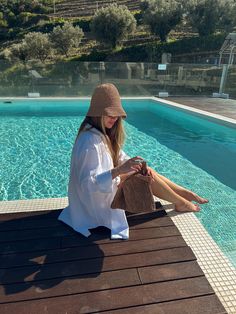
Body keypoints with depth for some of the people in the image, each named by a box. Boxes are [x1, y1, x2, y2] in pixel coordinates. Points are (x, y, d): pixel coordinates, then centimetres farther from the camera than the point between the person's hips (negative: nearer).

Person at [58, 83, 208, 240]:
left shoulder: (104, 132, -2)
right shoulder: (90, 141, -31)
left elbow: (120, 156, 4)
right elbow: (88, 183, -33)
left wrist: (136, 164, -15)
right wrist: (119, 170, -43)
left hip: (108, 180, 8)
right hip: (97, 198, -8)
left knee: (147, 172, 4)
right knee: (146, 177, -9)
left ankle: (187, 194, 18)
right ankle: (181, 203, 12)